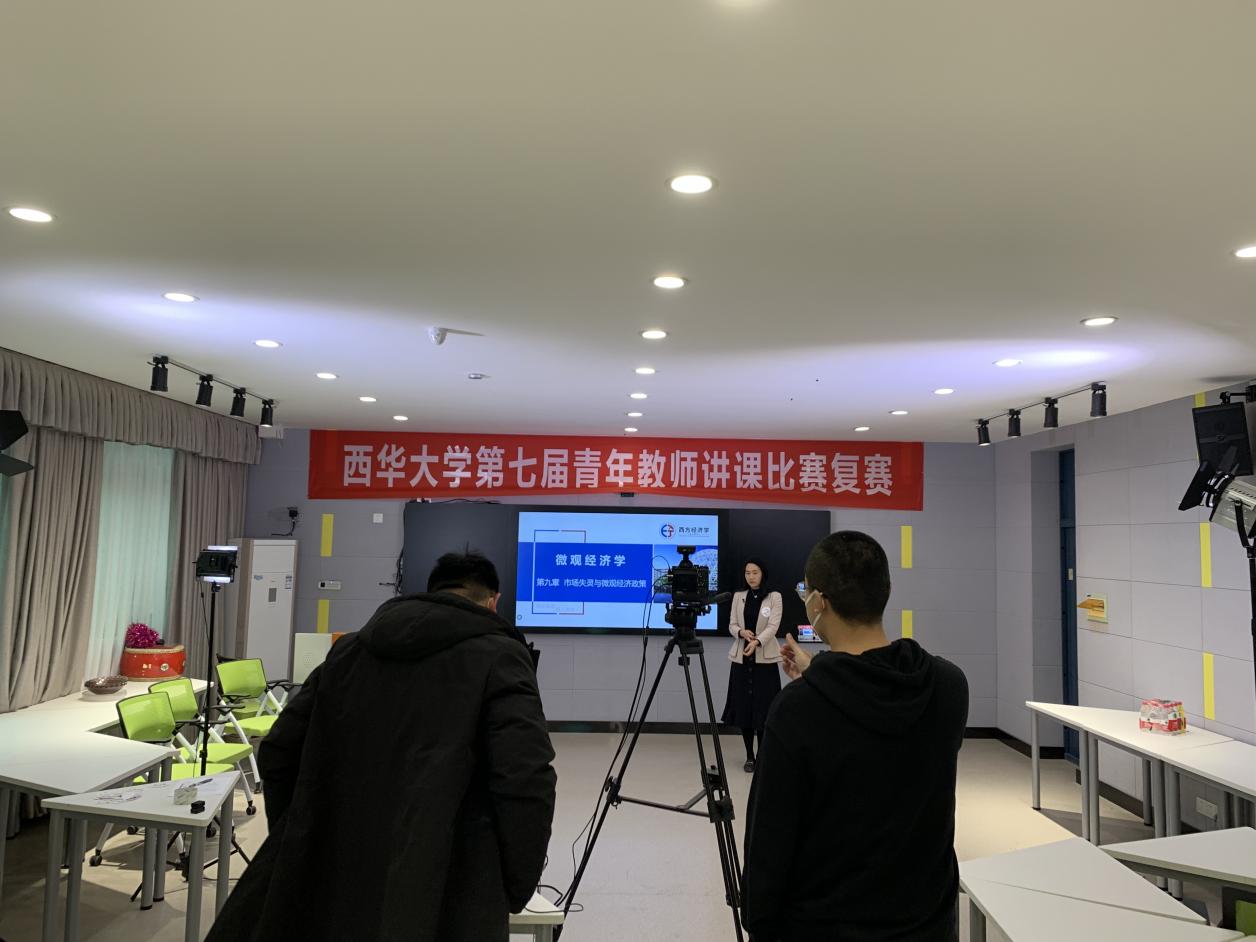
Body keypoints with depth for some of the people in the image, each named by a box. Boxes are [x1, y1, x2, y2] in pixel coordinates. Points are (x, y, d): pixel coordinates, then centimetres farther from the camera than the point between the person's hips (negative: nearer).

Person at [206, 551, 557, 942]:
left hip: (332, 881, 5)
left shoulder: (349, 650, 9)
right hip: (440, 897, -5)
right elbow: (526, 785, -19)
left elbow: (277, 754, 12)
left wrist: (297, 846, 21)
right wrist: (514, 891, -6)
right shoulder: (498, 656, -8)